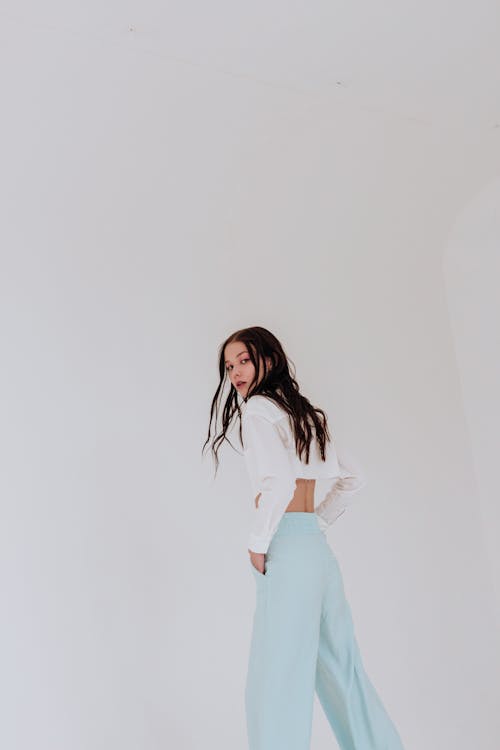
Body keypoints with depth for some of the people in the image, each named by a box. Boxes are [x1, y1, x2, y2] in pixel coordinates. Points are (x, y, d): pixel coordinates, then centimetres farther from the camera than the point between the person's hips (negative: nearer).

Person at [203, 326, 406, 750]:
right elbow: (353, 478, 22)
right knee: (341, 670, 17)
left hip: (288, 551, -9)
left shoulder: (258, 408, -7)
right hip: (319, 549, 9)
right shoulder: (306, 414, 17)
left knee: (275, 681, -4)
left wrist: (258, 544, -12)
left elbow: (279, 482, -21)